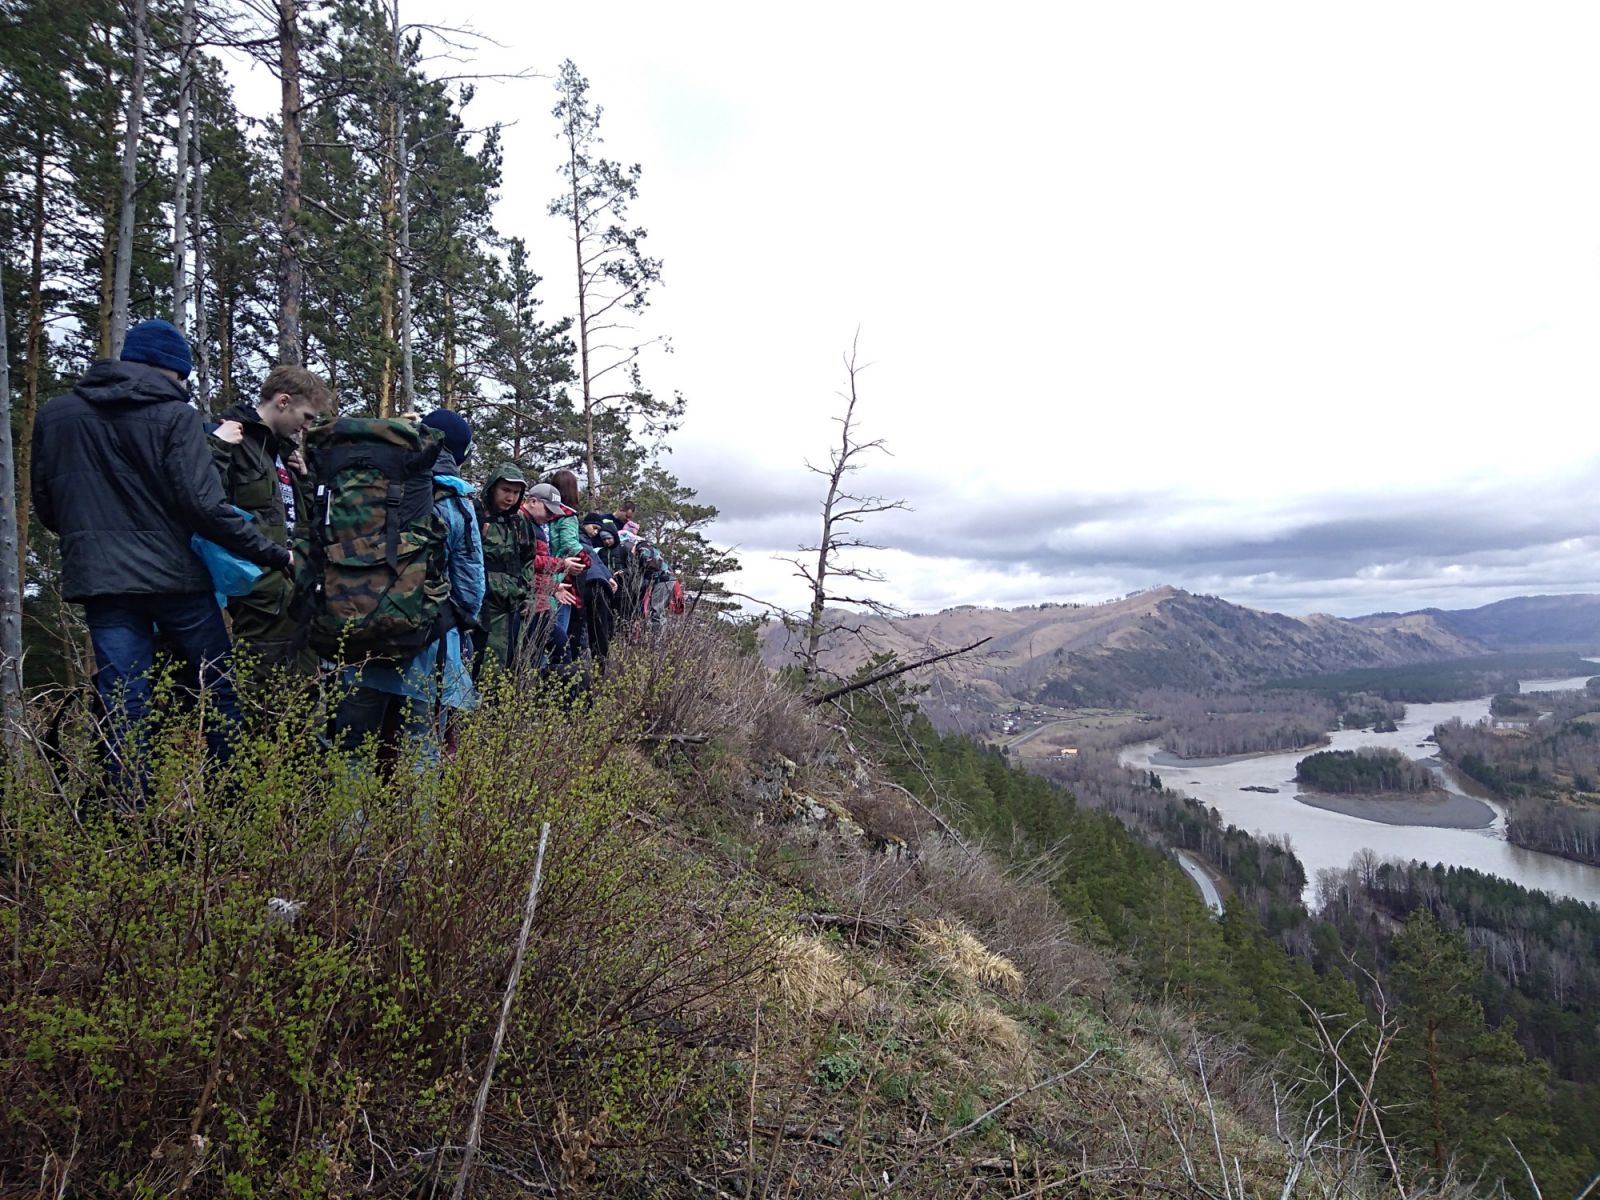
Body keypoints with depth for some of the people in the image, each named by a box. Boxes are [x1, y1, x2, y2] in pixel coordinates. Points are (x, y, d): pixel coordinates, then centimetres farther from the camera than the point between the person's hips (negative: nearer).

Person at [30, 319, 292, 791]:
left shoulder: (53, 415, 9)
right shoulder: (175, 415, -6)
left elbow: (45, 507, 15)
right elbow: (203, 506, -15)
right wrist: (275, 554, -8)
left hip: (101, 581, 4)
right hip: (175, 577, -3)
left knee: (124, 713, 5)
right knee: (222, 691, 11)